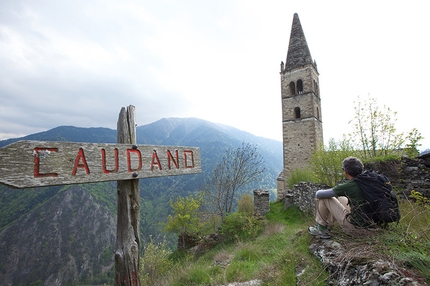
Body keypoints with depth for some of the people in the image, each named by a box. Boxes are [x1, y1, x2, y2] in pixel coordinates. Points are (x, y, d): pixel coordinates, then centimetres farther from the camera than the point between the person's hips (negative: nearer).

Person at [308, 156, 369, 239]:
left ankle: (320, 228, 12)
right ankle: (327, 225, 29)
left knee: (323, 198, -4)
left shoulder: (347, 186, -22)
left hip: (353, 226, -8)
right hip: (367, 223, 8)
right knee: (339, 198, 25)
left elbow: (318, 194, -15)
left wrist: (319, 192, 9)